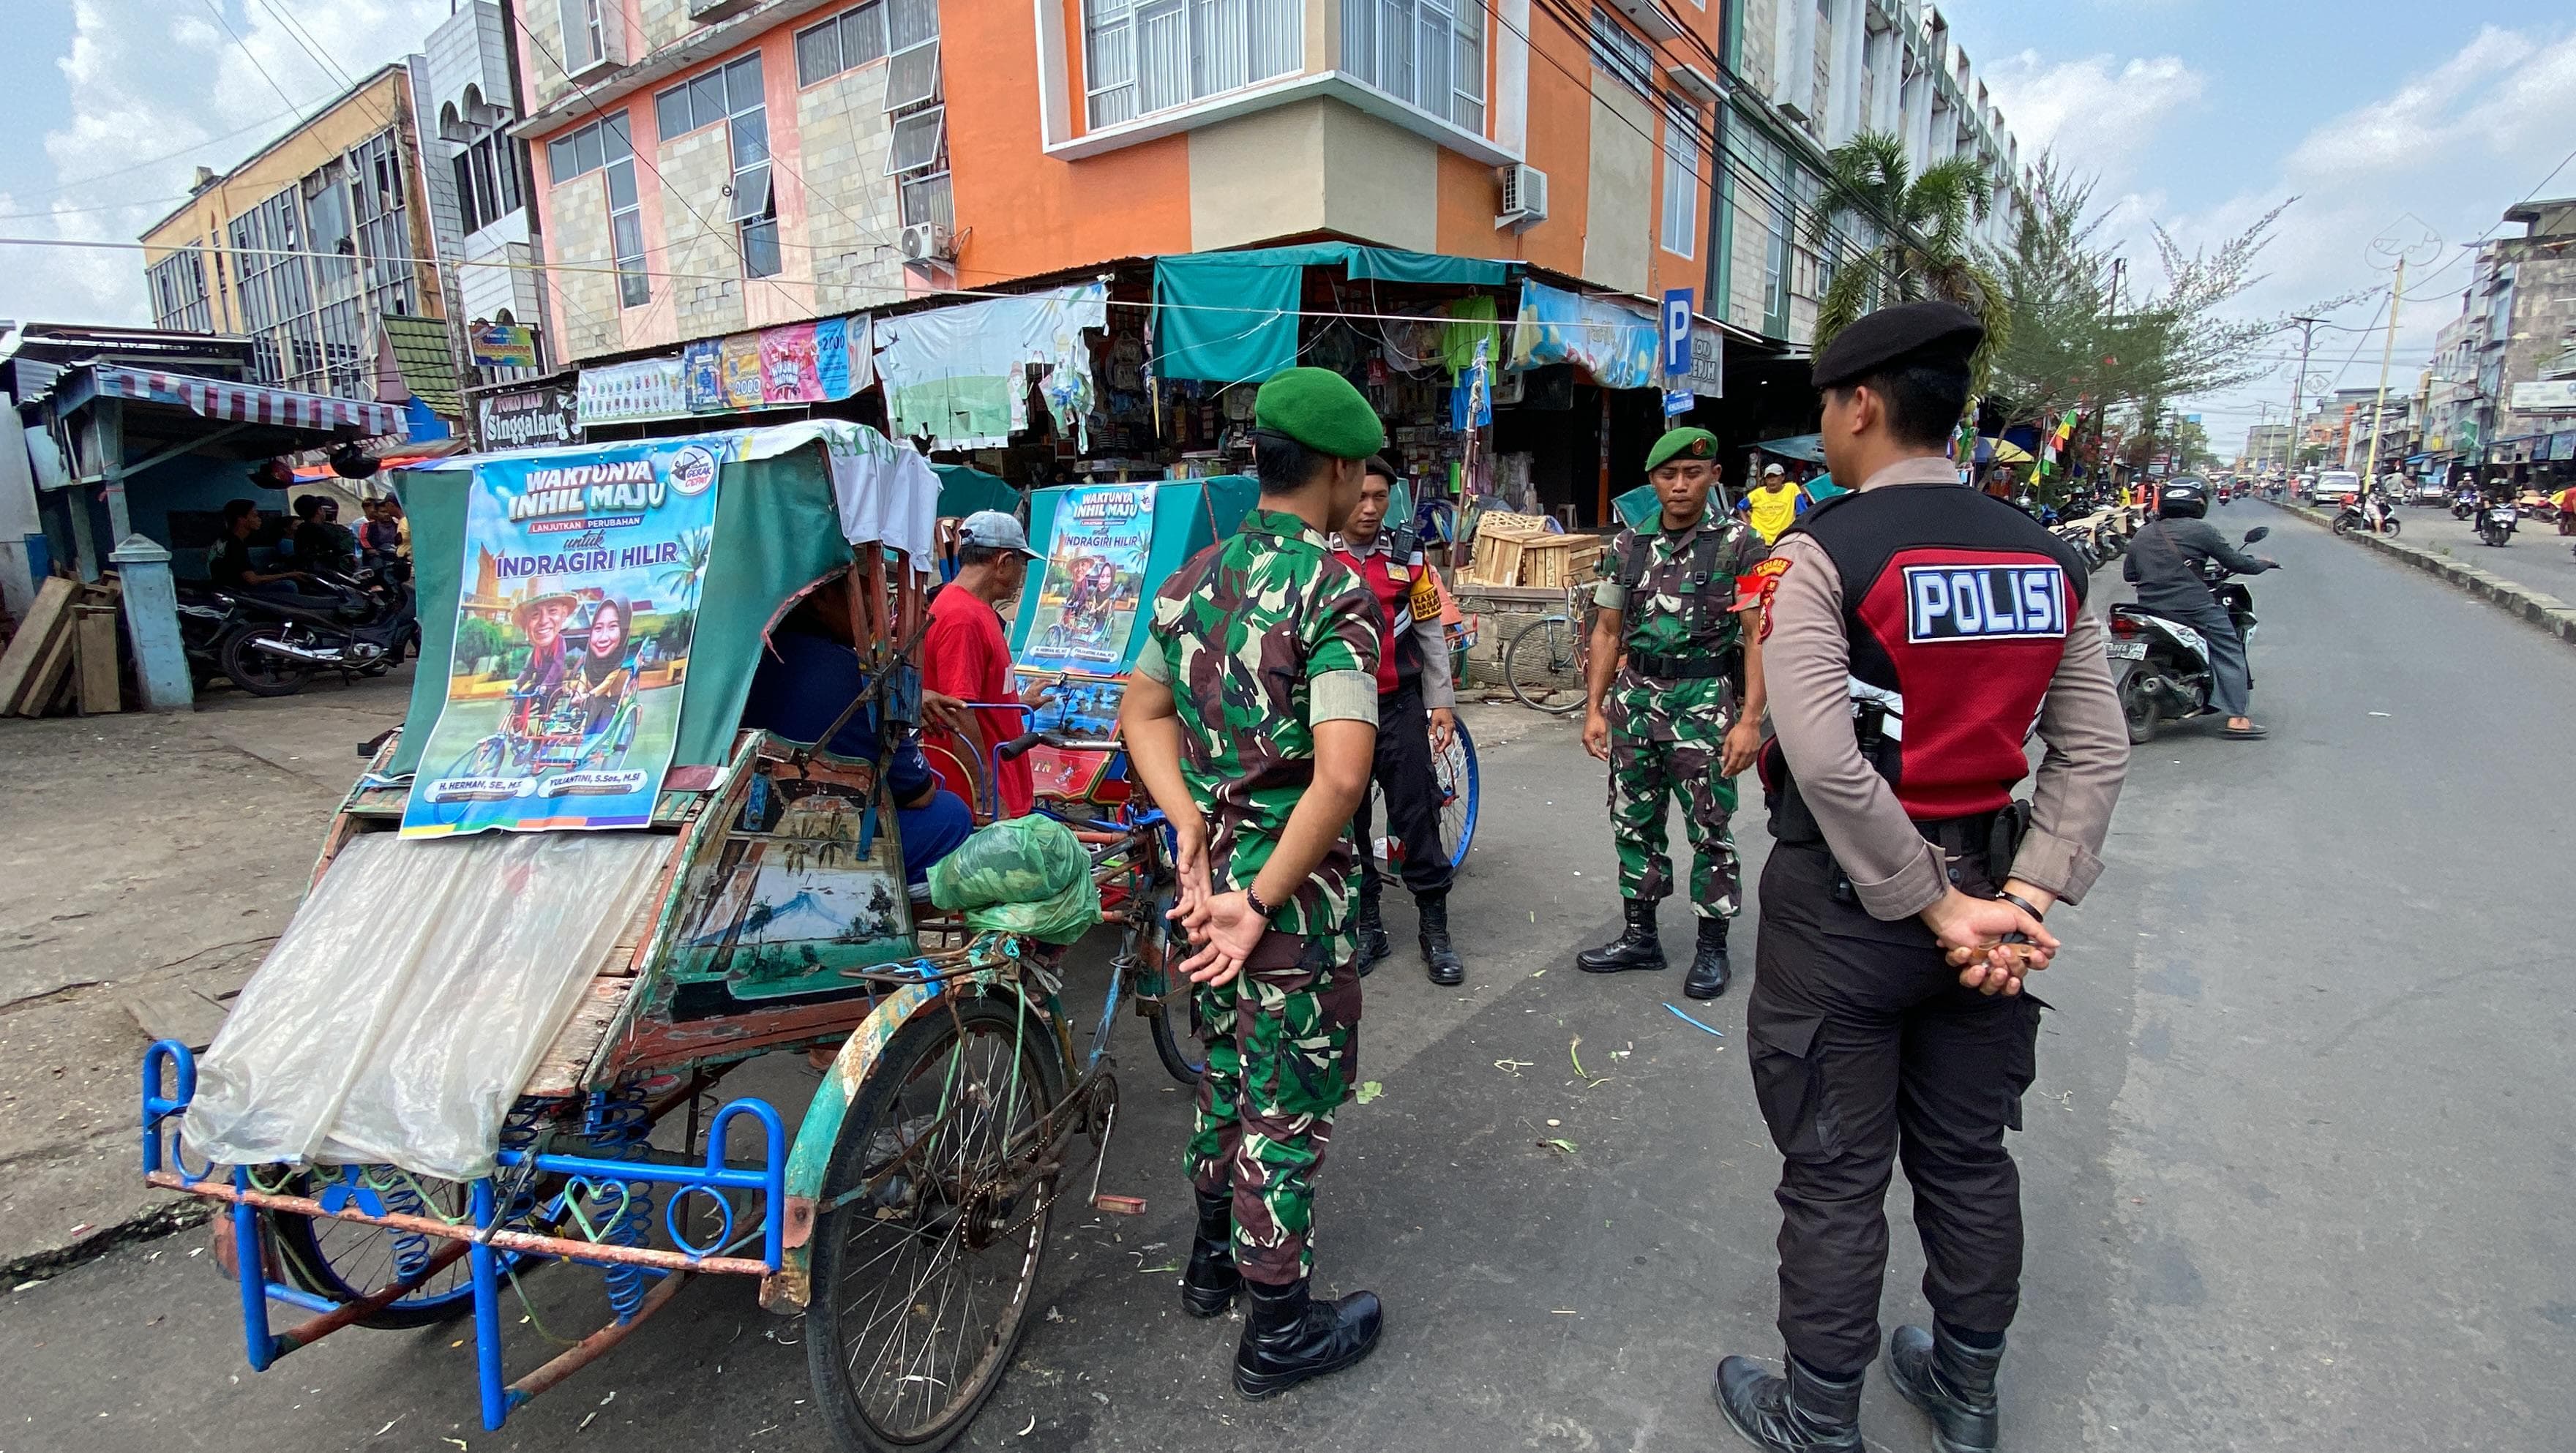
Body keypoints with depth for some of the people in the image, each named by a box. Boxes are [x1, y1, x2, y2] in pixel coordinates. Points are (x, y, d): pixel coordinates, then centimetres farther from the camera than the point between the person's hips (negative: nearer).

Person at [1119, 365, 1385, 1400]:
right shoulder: (1338, 590, -18)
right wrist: (1260, 903, -22)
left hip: (1207, 869, 7)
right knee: (1289, 1102, 9)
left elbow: (1141, 713, 11)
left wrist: (1190, 826, 0)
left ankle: (1214, 1260, 45)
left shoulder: (1197, 577, 5)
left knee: (1226, 1068, 25)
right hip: (1290, 888, -7)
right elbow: (1341, 774, -28)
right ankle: (1278, 1331, 27)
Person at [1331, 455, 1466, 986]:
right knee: (1347, 822, 8)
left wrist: (1442, 702, 4)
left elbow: (1431, 634, 7)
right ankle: (1366, 927, 23)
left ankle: (1436, 930, 14)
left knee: (1417, 817, 2)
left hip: (1399, 708, 0)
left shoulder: (1407, 555, 3)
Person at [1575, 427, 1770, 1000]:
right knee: (1633, 824, 11)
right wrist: (1594, 708, 6)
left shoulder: (1738, 543, -3)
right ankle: (1640, 937, 25)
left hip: (1705, 702, -4)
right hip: (1635, 699, 4)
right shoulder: (1627, 546, 8)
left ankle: (1712, 947, 18)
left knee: (1710, 830, 2)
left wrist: (1750, 719, -14)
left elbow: (1759, 636, -7)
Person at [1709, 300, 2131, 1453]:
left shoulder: (1825, 550, -16)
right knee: (1968, 1154, 21)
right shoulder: (2045, 555, 3)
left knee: (1836, 1175, 9)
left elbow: (1825, 758, -25)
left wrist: (1939, 908, -17)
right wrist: (2024, 898, -4)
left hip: (1840, 900, -6)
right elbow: (2095, 752, 1)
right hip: (1980, 880, 6)